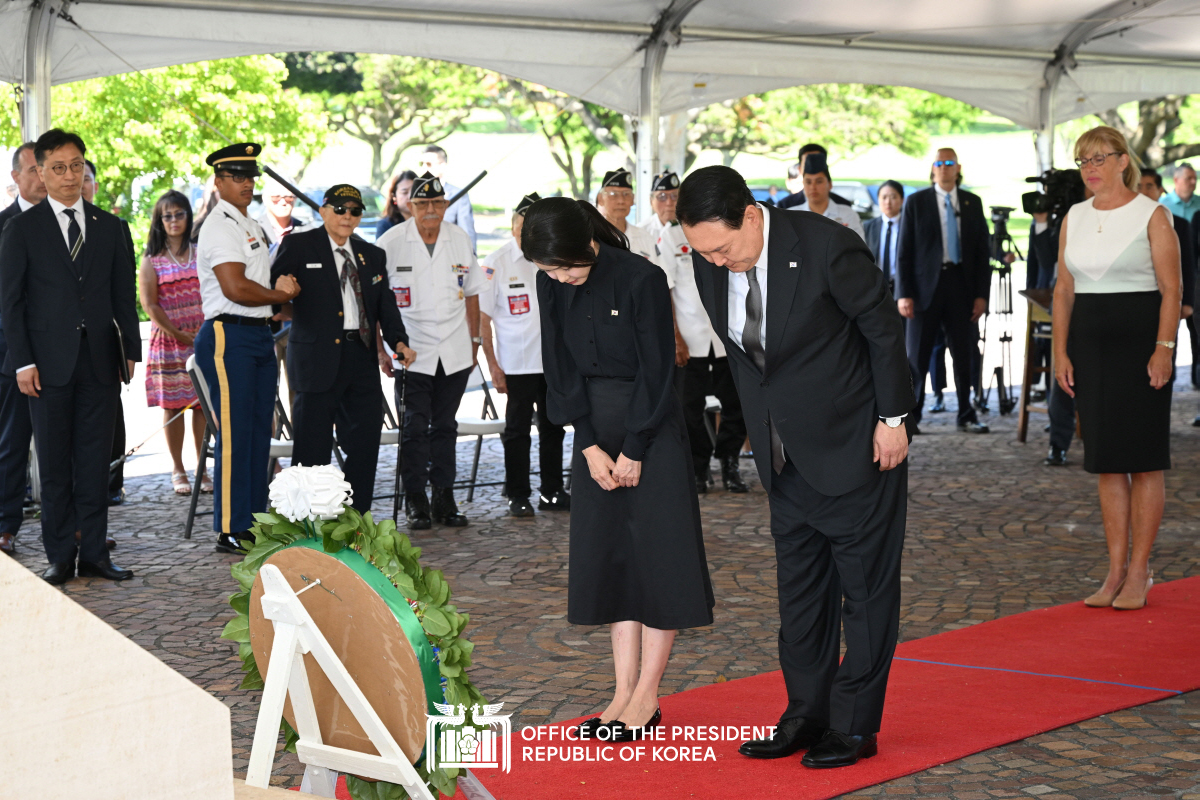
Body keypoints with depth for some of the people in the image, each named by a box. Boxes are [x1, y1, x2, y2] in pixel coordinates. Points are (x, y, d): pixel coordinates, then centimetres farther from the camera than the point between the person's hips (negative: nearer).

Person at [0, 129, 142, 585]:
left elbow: (124, 296, 11)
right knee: (55, 466, 3)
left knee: (95, 462, 5)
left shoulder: (110, 227, 10)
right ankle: (60, 558, 11)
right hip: (49, 363, -2)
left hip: (99, 361, 2)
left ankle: (94, 555, 12)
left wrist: (132, 350, 2)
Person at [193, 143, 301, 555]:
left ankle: (253, 523, 16)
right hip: (229, 336, -9)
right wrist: (281, 294, -5)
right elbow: (235, 288, -20)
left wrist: (282, 288, 5)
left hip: (259, 335, 9)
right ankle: (230, 529, -2)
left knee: (259, 432, 10)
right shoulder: (220, 226, -10)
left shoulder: (250, 224, 21)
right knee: (234, 435, -7)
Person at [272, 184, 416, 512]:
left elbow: (386, 306, 13)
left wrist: (398, 341, -2)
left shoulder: (373, 255, 16)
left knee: (364, 444, 7)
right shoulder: (298, 246, 2)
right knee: (313, 448, -2)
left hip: (362, 360, 5)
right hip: (318, 359, -5)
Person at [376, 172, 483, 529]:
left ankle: (444, 499, 15)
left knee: (445, 426, 9)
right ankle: (415, 501, 6)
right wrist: (380, 349, -4)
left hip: (454, 353, 3)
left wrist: (474, 340, 14)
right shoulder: (391, 243, -5)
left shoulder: (460, 239, 6)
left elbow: (471, 292, 16)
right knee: (415, 428, -3)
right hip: (412, 352, -3)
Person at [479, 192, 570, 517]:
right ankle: (518, 496, 13)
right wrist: (492, 364, -9)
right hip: (517, 364, -4)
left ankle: (552, 492, 21)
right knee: (517, 431, 4)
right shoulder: (496, 263, -5)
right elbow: (482, 316, -4)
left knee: (553, 428, 11)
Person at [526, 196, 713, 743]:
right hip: (595, 430, 6)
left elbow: (657, 371, -14)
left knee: (656, 553, -3)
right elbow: (561, 370, 3)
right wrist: (590, 447, -5)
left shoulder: (641, 279, -17)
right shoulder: (551, 286, -1)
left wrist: (634, 449, -12)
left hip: (652, 428, -6)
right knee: (605, 557, 6)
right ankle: (624, 692, 11)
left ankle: (647, 697, 4)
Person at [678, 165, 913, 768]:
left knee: (866, 588, 3)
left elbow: (884, 329, -11)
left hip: (855, 445, -6)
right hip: (786, 457, 6)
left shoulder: (827, 246, -22)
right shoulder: (710, 264, -5)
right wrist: (763, 432, 9)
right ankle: (806, 715, 23)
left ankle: (855, 725, 12)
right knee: (799, 588, 13)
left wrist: (892, 419, -8)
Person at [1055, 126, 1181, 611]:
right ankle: (1116, 570, 13)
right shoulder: (1074, 218, 11)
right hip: (1090, 344, 5)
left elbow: (1171, 288, -8)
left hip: (1140, 341, -5)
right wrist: (1060, 350, 4)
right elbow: (1064, 289, 12)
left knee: (1143, 460, -1)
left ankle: (1139, 572, 6)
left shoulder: (1152, 216, -3)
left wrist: (1164, 348, -17)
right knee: (1106, 461, 7)